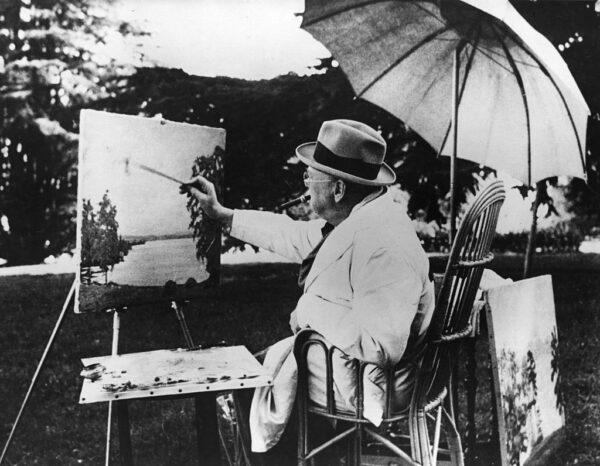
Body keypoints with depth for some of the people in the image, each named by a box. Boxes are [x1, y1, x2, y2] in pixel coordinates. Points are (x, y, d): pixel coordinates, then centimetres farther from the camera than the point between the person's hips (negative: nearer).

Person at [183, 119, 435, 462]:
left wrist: (311, 313, -23)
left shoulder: (381, 243, -32)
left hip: (364, 382, -9)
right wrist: (220, 214, 16)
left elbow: (382, 346, -36)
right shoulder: (354, 219, 2)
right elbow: (293, 236, 15)